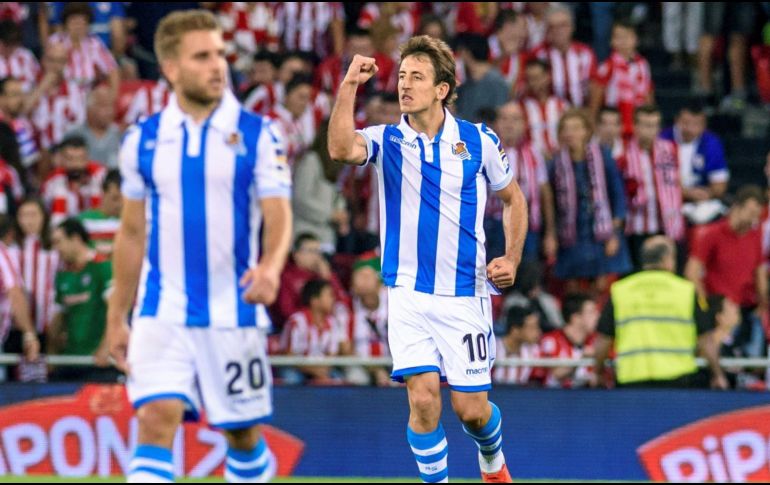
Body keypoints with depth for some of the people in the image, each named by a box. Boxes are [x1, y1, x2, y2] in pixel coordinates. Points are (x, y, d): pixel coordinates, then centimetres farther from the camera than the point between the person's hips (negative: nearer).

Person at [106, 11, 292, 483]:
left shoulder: (257, 135, -2)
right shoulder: (143, 140, 6)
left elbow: (279, 216, -8)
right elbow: (132, 233, 14)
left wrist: (271, 267, -30)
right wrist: (117, 317, 14)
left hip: (234, 313, -1)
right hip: (162, 313, 1)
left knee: (243, 434, 9)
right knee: (156, 420, -14)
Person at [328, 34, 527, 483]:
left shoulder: (479, 141, 0)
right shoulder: (387, 140, -1)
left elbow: (513, 198, 14)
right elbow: (341, 148, -23)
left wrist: (512, 259, 1)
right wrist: (349, 85, -30)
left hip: (465, 294, 0)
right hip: (409, 293, 0)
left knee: (471, 409, 3)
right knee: (423, 399, -13)